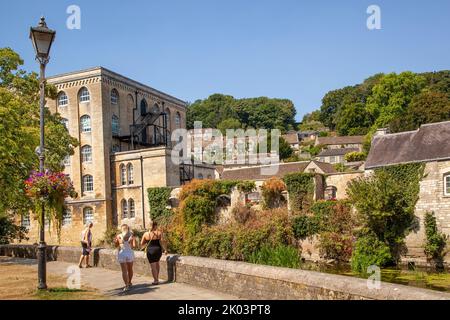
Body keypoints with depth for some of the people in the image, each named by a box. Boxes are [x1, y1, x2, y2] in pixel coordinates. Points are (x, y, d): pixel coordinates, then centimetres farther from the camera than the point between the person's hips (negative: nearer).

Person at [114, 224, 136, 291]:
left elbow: (116, 245, 7)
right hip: (130, 253, 2)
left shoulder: (119, 236, -5)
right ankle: (129, 283, 36)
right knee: (130, 269, 19)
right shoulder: (131, 236, -5)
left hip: (121, 254, -2)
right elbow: (134, 245, -10)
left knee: (124, 271, -1)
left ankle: (127, 285, -10)